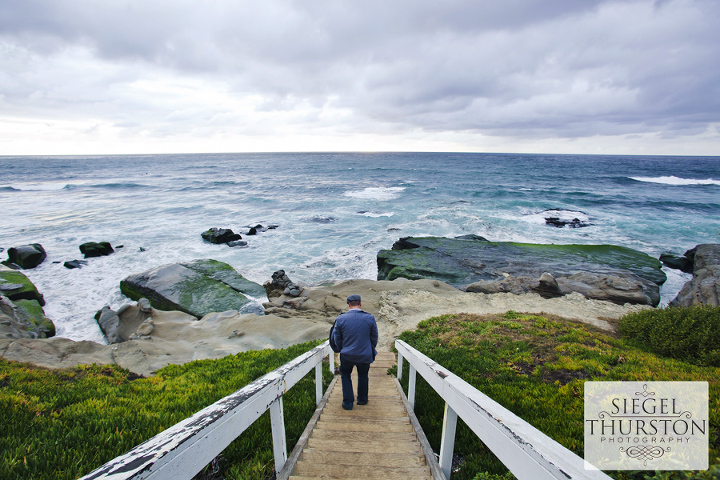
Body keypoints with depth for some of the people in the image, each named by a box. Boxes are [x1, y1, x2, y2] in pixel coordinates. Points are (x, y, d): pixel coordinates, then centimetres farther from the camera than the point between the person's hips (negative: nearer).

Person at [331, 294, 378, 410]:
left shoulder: (340, 319, -11)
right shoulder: (370, 318, -11)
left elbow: (337, 339, -1)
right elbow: (374, 338, 0)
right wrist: (371, 351, 16)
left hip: (347, 355, -1)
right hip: (365, 355, 1)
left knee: (345, 375, 23)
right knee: (363, 376, 25)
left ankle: (348, 402, 22)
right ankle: (362, 399, 39)